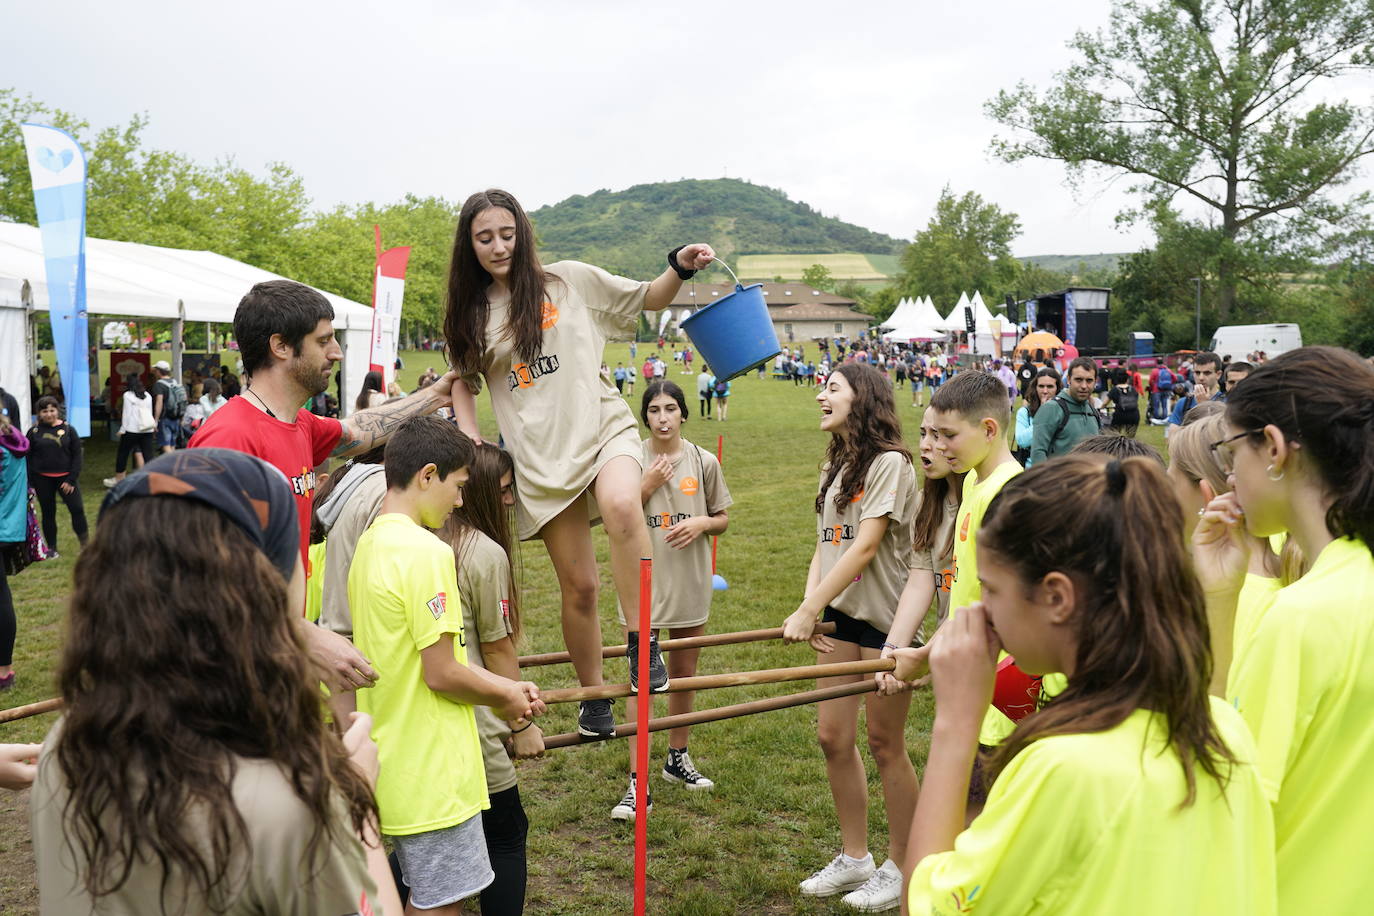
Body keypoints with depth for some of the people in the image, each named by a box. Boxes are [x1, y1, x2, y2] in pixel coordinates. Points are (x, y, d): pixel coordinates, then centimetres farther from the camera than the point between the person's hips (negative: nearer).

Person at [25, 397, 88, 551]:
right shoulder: (34, 432, 2)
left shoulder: (68, 430, 0)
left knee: (77, 509, -6)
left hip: (66, 477, -1)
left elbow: (77, 456, -1)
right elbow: (28, 458, 4)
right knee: (48, 513, 9)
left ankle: (84, 542, 9)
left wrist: (71, 480, -7)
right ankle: (52, 548, 20)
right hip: (42, 479, 1)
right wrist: (30, 484, -2)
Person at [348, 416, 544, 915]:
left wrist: (504, 686, 10)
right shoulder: (426, 552, -21)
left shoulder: (371, 544, 10)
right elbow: (440, 673, -21)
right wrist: (505, 696, -4)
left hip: (393, 758, 9)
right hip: (431, 769, -9)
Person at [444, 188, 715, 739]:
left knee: (622, 507, -37)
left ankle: (642, 643, -24)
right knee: (578, 585, 3)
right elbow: (464, 384, 20)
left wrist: (680, 267, -9)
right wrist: (473, 448, 6)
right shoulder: (470, 314, 9)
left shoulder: (570, 281, 2)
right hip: (540, 454, 2)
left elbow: (648, 300, 9)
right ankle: (592, 695, 23)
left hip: (602, 426, -2)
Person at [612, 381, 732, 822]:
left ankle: (678, 758, 35)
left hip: (690, 582, 2)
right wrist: (647, 487, -14)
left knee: (684, 674, 16)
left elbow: (723, 518, 9)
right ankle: (637, 783, 0)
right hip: (644, 580, -2)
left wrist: (701, 523, -12)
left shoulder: (703, 462, 0)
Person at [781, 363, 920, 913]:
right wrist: (809, 606, -8)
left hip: (886, 616, -7)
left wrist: (808, 611, -22)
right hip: (842, 614, 8)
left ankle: (900, 868, 19)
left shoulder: (889, 463, -12)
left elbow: (865, 546, -19)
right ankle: (854, 858, 25)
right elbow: (824, 545, 8)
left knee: (884, 743, 3)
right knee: (833, 736, 9)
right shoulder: (834, 468, 14)